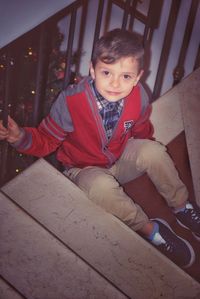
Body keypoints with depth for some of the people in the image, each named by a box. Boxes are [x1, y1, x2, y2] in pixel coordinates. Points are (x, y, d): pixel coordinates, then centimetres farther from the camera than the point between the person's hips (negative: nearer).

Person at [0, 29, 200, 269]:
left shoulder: (138, 98, -18)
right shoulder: (70, 102, -29)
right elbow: (46, 140, -19)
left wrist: (147, 154, -2)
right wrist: (21, 137, -36)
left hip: (121, 159, 3)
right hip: (85, 170, -3)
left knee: (154, 150, -24)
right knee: (101, 186, -37)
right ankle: (151, 230, -15)